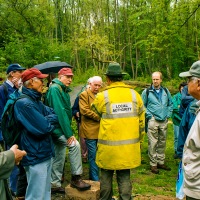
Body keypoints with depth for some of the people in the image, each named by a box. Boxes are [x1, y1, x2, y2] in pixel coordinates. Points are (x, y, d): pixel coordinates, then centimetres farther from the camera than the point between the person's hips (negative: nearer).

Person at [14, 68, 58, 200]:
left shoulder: (37, 101, 12)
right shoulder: (23, 103, -19)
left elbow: (55, 115, 8)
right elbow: (43, 128, -24)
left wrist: (47, 120, -11)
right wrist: (51, 120, -3)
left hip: (45, 153, 9)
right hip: (36, 156, -9)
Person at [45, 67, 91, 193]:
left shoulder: (64, 90, 16)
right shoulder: (55, 89, -15)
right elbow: (60, 112, -23)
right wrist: (69, 133, -24)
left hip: (59, 129, 10)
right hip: (57, 127, -10)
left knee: (59, 156, 13)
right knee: (75, 145, -22)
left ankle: (55, 185, 24)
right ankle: (76, 178, -11)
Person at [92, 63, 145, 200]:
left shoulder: (102, 96, -10)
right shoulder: (134, 94, -1)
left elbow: (95, 112, 9)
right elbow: (141, 121, 5)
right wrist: (139, 140, 17)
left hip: (109, 146, -2)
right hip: (129, 146, 2)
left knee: (106, 175, 15)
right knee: (124, 176, 12)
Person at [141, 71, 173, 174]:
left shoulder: (166, 91, 9)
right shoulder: (147, 92, -3)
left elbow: (170, 104, 19)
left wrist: (168, 115, 8)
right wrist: (149, 115, -7)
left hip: (164, 121, 4)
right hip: (153, 121, -4)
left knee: (162, 143, 12)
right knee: (153, 144, -3)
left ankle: (161, 162, 25)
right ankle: (153, 164, 8)